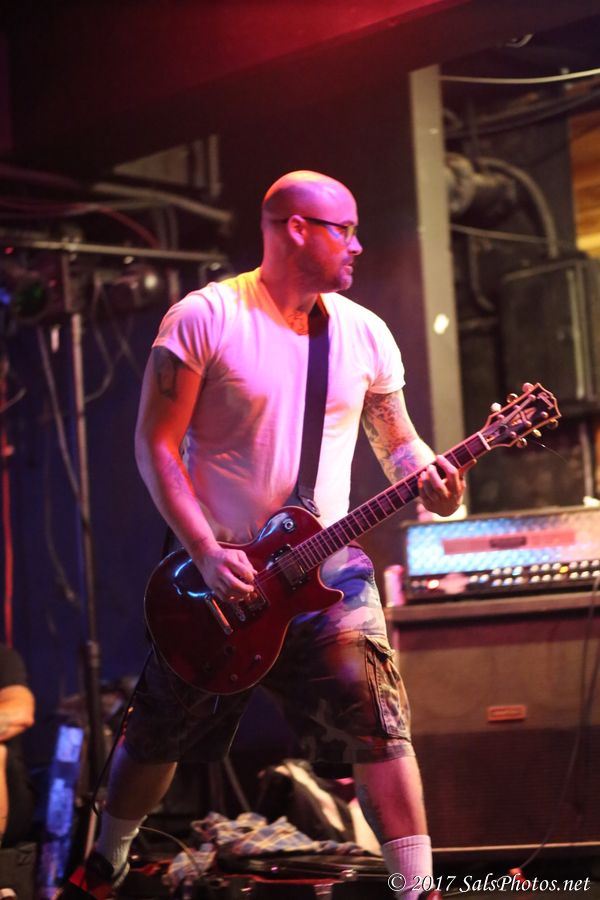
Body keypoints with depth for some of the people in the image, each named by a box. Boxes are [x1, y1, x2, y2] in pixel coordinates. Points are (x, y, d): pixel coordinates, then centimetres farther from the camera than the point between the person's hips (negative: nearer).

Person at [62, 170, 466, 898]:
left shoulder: (364, 333, 5)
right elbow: (155, 443, -9)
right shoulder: (204, 318, -8)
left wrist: (428, 476, -11)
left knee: (375, 722, -16)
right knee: (157, 734, 12)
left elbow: (397, 441, 13)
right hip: (217, 568, -2)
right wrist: (206, 553, -18)